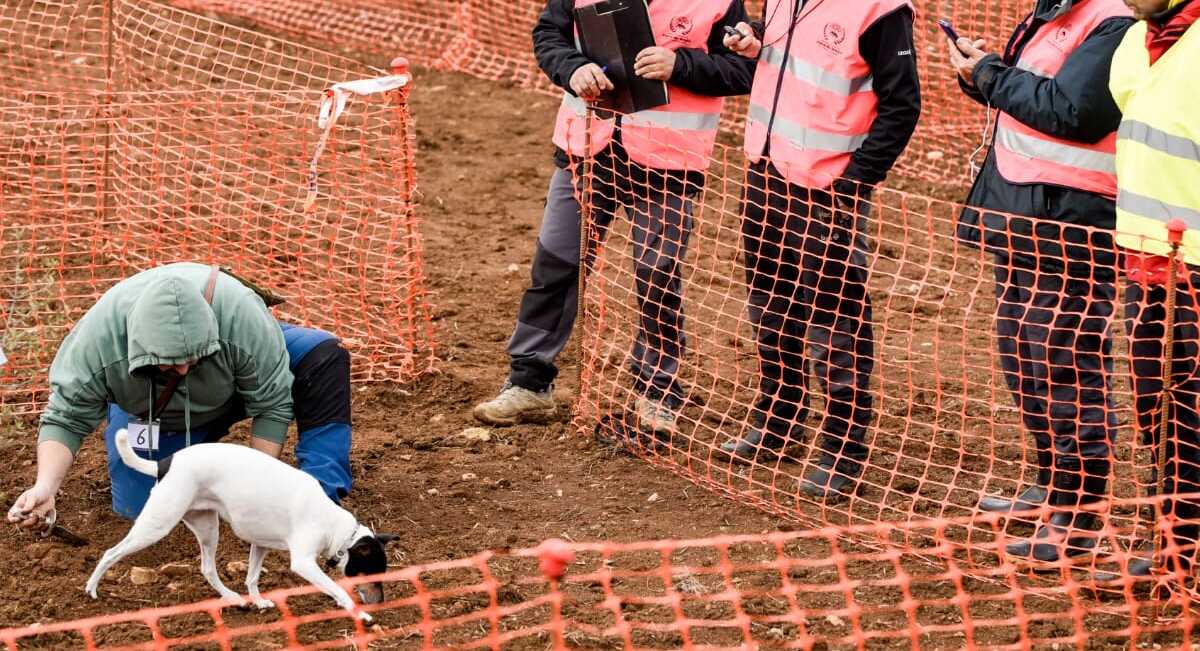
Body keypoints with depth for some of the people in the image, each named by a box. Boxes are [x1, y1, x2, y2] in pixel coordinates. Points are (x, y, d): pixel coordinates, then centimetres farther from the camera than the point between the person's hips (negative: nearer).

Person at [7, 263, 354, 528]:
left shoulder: (241, 315, -42)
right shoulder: (100, 335, -39)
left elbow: (271, 404, -28)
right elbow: (65, 419, -26)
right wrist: (45, 486, -43)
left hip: (240, 381, -1)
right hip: (148, 407, 1)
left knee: (324, 355, -26)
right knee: (139, 509, -6)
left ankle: (322, 498, -21)